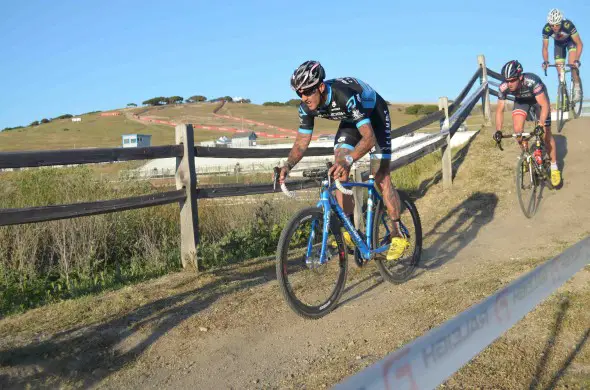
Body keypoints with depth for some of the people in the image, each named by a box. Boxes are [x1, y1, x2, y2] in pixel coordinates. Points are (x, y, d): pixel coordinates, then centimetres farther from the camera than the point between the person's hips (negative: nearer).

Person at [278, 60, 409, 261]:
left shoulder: (345, 96, -42)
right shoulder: (307, 106, -23)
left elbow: (369, 137, -48)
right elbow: (301, 142, -13)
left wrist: (348, 160, -63)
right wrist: (288, 165, -31)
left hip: (375, 115, -6)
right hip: (350, 120, 6)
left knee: (381, 177, -10)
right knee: (338, 174, -10)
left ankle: (399, 236, 0)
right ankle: (349, 231, -1)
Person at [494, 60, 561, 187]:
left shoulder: (532, 81, -41)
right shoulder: (503, 87, -31)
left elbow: (544, 105, -39)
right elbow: (499, 110, -20)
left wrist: (540, 126, -51)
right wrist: (498, 131, -30)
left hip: (539, 99, -3)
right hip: (521, 100, 3)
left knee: (546, 134, -5)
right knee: (517, 129, -19)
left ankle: (554, 168, 9)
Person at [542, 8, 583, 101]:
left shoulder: (568, 25, -39)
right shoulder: (546, 29, -33)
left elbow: (579, 44, -32)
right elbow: (545, 47, -21)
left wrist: (577, 60, -44)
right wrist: (545, 61, -38)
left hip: (571, 41, -3)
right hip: (558, 44, 3)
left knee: (572, 63, -27)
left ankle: (577, 87, -14)